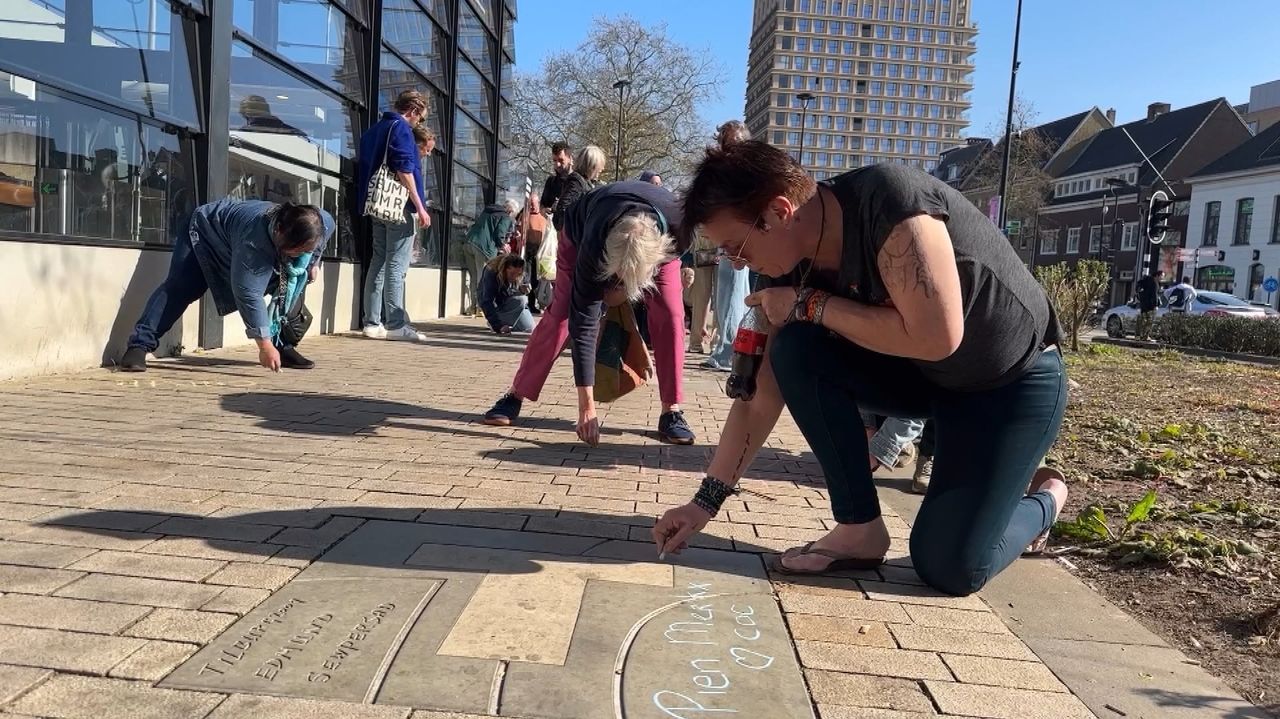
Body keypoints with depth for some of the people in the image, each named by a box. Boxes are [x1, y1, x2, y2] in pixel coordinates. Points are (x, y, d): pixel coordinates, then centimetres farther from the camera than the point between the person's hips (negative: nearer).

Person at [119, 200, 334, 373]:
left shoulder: (323, 224, -31)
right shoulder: (253, 241, -48)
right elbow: (248, 293, -45)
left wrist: (313, 262, -10)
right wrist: (264, 344, -46)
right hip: (207, 229, -6)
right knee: (180, 287, -17)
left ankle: (283, 346, 6)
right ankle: (140, 345, -15)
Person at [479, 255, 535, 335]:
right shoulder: (491, 272, -31)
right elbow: (486, 303, -37)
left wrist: (523, 291, -27)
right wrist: (498, 326, -46)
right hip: (496, 306, -6)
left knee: (529, 329, -7)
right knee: (520, 300, -30)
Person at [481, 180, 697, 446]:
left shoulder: (680, 224, -41)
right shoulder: (593, 247, -44)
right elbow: (583, 322, -40)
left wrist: (626, 288, -20)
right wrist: (587, 406, -40)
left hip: (655, 243, 2)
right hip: (583, 232, -2)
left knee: (669, 312, -17)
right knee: (561, 312, -13)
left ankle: (671, 413, -10)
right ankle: (515, 397, -1)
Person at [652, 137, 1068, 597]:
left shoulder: (888, 199, -31)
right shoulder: (798, 269, -10)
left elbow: (936, 338, -37)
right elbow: (761, 398, -7)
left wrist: (813, 305, -27)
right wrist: (706, 501, -8)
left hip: (1017, 381, -6)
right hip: (923, 373, 6)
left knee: (950, 567, -13)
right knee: (795, 350, -19)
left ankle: (1041, 503, 21)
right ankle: (860, 530, -8)